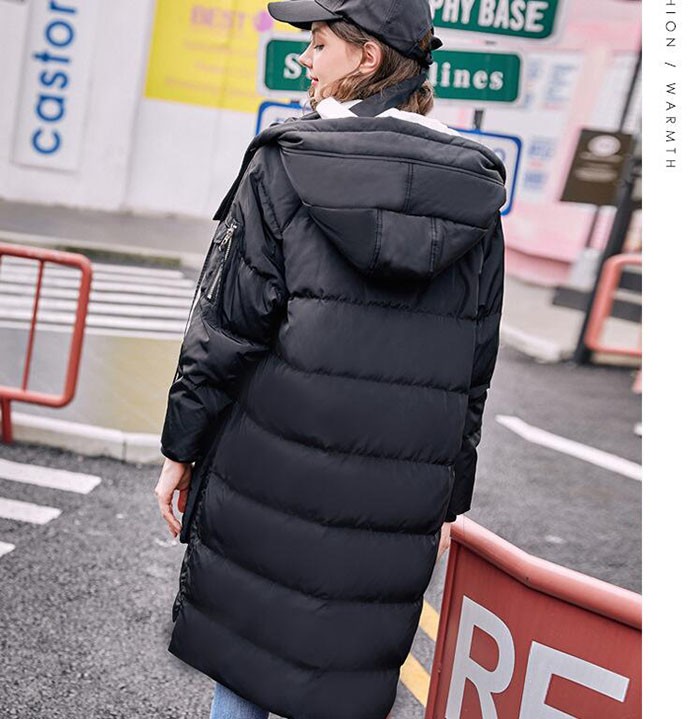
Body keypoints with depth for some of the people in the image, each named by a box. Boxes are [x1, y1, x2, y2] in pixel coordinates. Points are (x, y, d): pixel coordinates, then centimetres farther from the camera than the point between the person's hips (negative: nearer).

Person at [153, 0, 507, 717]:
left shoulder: (284, 163, -7)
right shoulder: (476, 194, 3)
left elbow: (224, 326, -7)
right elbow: (475, 370, 6)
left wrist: (180, 448, 3)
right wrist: (449, 498, 15)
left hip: (269, 472, -2)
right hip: (396, 499, 3)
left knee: (247, 648, 17)